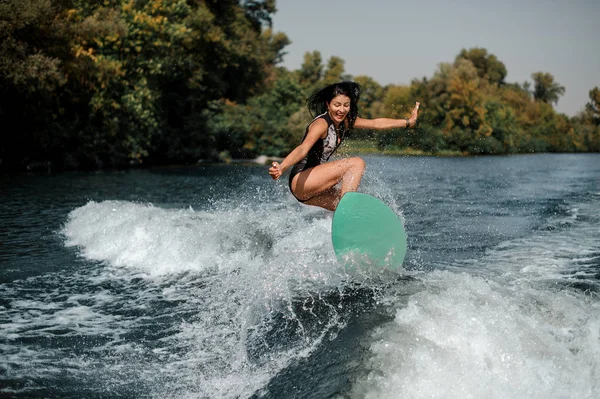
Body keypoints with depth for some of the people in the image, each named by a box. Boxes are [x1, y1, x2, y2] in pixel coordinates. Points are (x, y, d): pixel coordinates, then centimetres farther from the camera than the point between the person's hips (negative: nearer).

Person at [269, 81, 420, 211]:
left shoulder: (345, 121, 7)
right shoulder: (321, 124, -20)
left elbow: (376, 123, 16)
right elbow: (303, 149, -35)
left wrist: (408, 122, 19)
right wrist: (281, 168, -53)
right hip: (300, 181, -9)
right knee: (356, 163, -19)